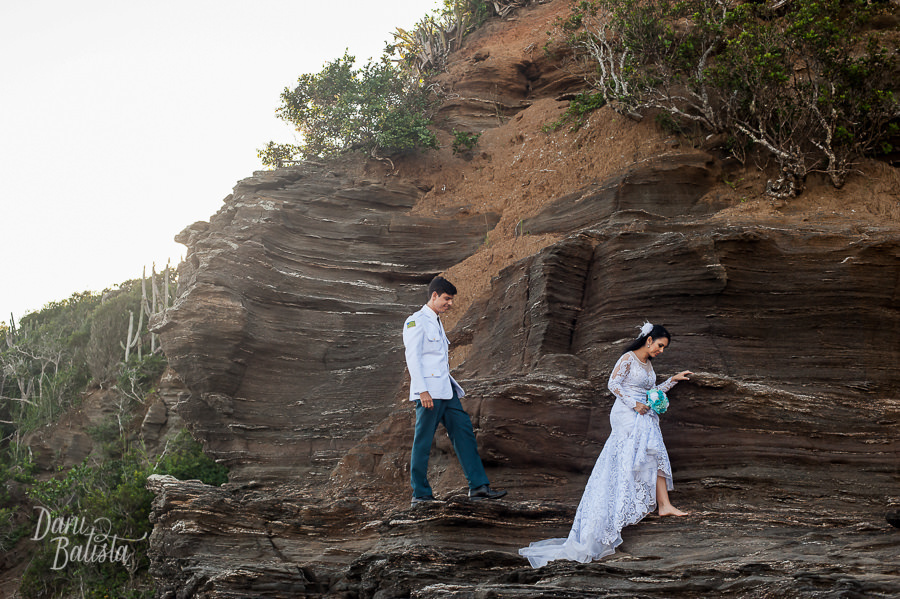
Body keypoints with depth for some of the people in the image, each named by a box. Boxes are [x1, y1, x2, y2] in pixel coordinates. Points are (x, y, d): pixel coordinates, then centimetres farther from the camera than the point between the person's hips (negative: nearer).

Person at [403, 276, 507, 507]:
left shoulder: (436, 323, 21)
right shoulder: (416, 321, -6)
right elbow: (413, 357, -14)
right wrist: (422, 391, -20)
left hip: (446, 389, 9)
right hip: (429, 390, -9)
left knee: (464, 433, 4)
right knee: (423, 442, -3)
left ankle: (478, 486, 4)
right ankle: (420, 494, 3)